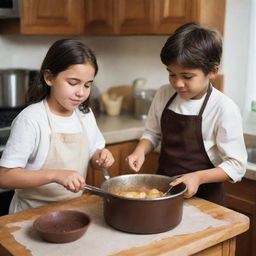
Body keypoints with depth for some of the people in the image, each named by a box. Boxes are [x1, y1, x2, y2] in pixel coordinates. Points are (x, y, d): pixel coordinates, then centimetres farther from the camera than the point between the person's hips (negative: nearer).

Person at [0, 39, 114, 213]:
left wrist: (101, 157, -5)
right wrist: (55, 175, -28)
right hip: (34, 213, -5)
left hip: (74, 209, 5)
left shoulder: (85, 114, 4)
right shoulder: (31, 119, -15)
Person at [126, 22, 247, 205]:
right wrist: (140, 151, -11)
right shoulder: (164, 95, -5)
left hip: (203, 195, -4)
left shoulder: (224, 109, -20)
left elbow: (236, 165, -15)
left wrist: (198, 177, -28)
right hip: (164, 188, 4)